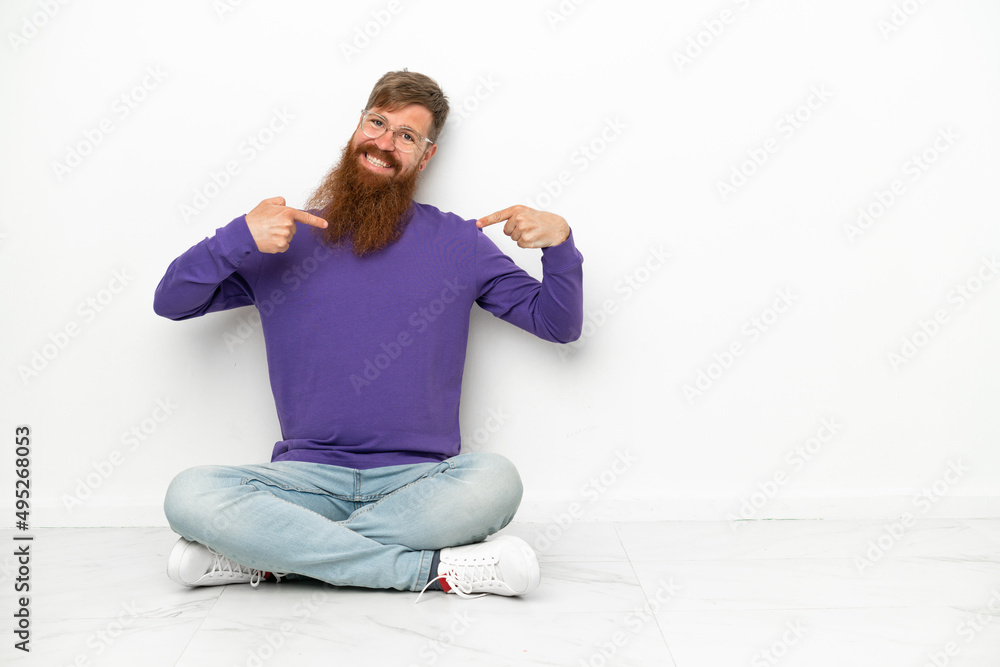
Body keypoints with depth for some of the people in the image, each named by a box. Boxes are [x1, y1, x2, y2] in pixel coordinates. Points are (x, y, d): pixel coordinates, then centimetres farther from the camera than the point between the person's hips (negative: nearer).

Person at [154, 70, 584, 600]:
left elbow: (559, 324, 11)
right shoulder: (289, 236, 10)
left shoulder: (456, 242, 9)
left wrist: (559, 245, -8)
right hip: (308, 477, 1)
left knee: (494, 481, -34)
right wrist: (239, 238, -9)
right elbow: (170, 303, 8)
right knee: (189, 495, -27)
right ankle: (433, 569, -21)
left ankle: (269, 558, -18)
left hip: (418, 480, 0)